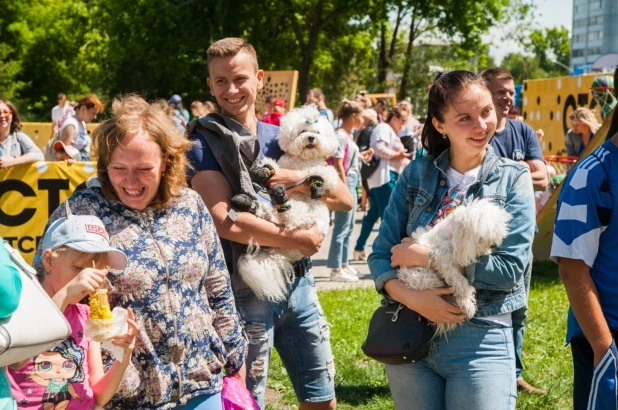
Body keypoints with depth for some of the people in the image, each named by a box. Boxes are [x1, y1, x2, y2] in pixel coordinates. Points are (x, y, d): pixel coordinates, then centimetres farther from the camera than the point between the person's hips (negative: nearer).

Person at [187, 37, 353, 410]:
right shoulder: (205, 145, -6)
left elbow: (345, 200, 7)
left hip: (297, 282, 5)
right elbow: (226, 222, -18)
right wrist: (297, 239, -13)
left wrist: (304, 180, -13)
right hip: (246, 290, -5)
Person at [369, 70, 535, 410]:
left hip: (480, 340, -2)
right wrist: (411, 298, -20)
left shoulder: (512, 178, -3)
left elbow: (511, 267, -12)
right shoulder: (416, 174, 2)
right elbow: (381, 254, -1)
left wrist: (427, 257, -15)